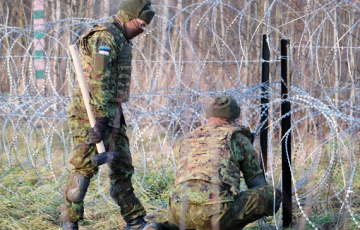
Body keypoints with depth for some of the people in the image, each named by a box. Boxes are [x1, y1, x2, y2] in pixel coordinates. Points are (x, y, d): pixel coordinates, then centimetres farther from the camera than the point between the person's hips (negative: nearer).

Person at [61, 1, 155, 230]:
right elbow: (98, 82, -23)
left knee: (122, 167, 12)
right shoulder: (105, 37, -15)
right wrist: (101, 121, -27)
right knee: (85, 167, -8)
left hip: (111, 112, 10)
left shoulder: (120, 39, 16)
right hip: (92, 111, -10)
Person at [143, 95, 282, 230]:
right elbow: (256, 181, 23)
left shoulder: (188, 138, 28)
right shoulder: (237, 137, 16)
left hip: (179, 210, 5)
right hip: (216, 210, -5)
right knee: (273, 195, 10)